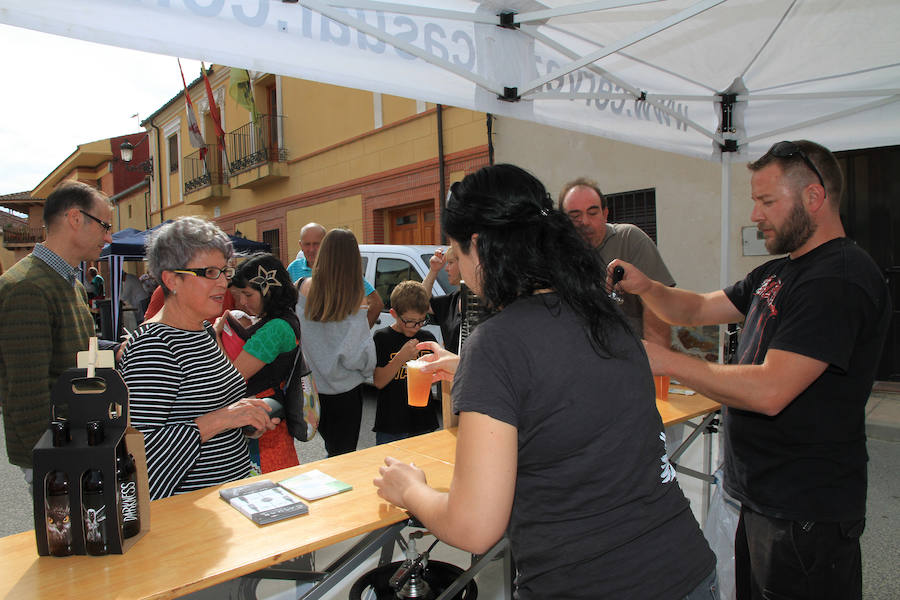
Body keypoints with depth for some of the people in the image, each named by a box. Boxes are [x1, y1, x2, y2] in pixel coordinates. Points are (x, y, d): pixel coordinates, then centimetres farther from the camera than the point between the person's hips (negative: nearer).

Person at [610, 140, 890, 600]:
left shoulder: (839, 280, -21)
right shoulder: (778, 273, 11)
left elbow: (769, 391, -28)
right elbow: (698, 310, 13)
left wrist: (666, 361, -23)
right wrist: (645, 287, -6)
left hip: (805, 513, -9)